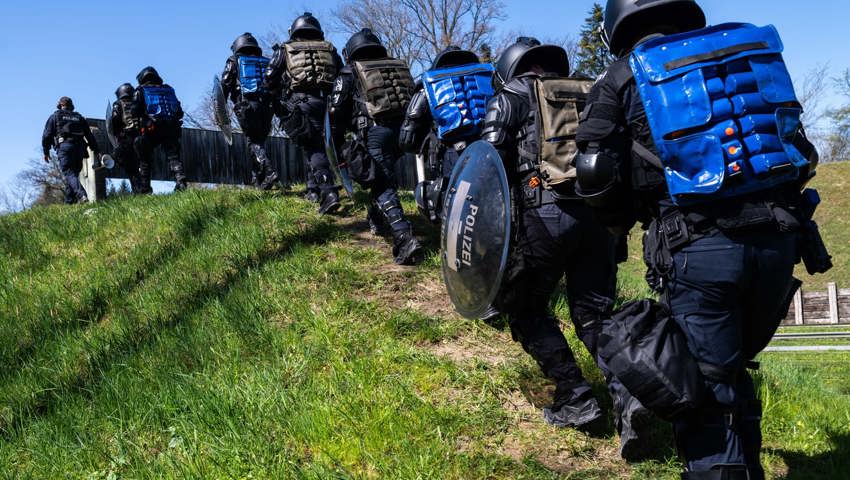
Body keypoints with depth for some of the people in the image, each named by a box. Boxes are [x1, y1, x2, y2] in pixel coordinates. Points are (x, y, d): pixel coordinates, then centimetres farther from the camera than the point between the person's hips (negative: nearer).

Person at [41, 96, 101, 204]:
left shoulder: (55, 117, 14)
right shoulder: (79, 118, 23)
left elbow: (47, 135, 6)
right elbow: (90, 136, 18)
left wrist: (46, 151, 11)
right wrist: (96, 151, 17)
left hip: (64, 146, -4)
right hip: (79, 148, 4)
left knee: (69, 173, -13)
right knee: (73, 174, 10)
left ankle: (82, 195, -35)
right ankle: (69, 201, 9)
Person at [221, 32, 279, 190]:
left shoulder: (234, 61, 12)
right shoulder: (266, 63, 22)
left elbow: (224, 85, 1)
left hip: (245, 106, -4)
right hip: (266, 107, 4)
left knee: (254, 143, -4)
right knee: (259, 142, 13)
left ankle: (269, 171, -25)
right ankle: (257, 180, 11)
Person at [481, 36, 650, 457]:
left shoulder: (514, 93, 11)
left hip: (545, 214, -4)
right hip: (600, 214, 5)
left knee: (525, 308, 11)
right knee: (594, 313, 12)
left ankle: (576, 400, 6)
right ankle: (625, 393, -9)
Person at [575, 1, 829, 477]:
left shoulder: (623, 77, 6)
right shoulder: (750, 52, 19)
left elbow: (596, 175, -1)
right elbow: (802, 153, 18)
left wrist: (624, 221, 18)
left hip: (697, 247, -5)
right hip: (777, 239, 5)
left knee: (705, 390, 4)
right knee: (733, 369, 23)